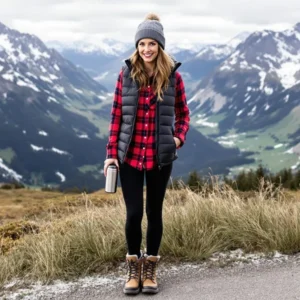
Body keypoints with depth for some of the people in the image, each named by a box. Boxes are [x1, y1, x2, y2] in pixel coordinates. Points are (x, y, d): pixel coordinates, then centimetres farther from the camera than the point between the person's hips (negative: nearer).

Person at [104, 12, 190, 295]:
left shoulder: (172, 75, -2)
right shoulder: (126, 73, -2)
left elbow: (182, 113, 9)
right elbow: (116, 114, 1)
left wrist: (179, 137, -8)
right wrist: (111, 153, -3)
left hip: (160, 158, 0)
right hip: (130, 156, 0)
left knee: (154, 213, 10)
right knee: (133, 213, 0)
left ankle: (150, 270, 25)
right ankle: (133, 269, 20)